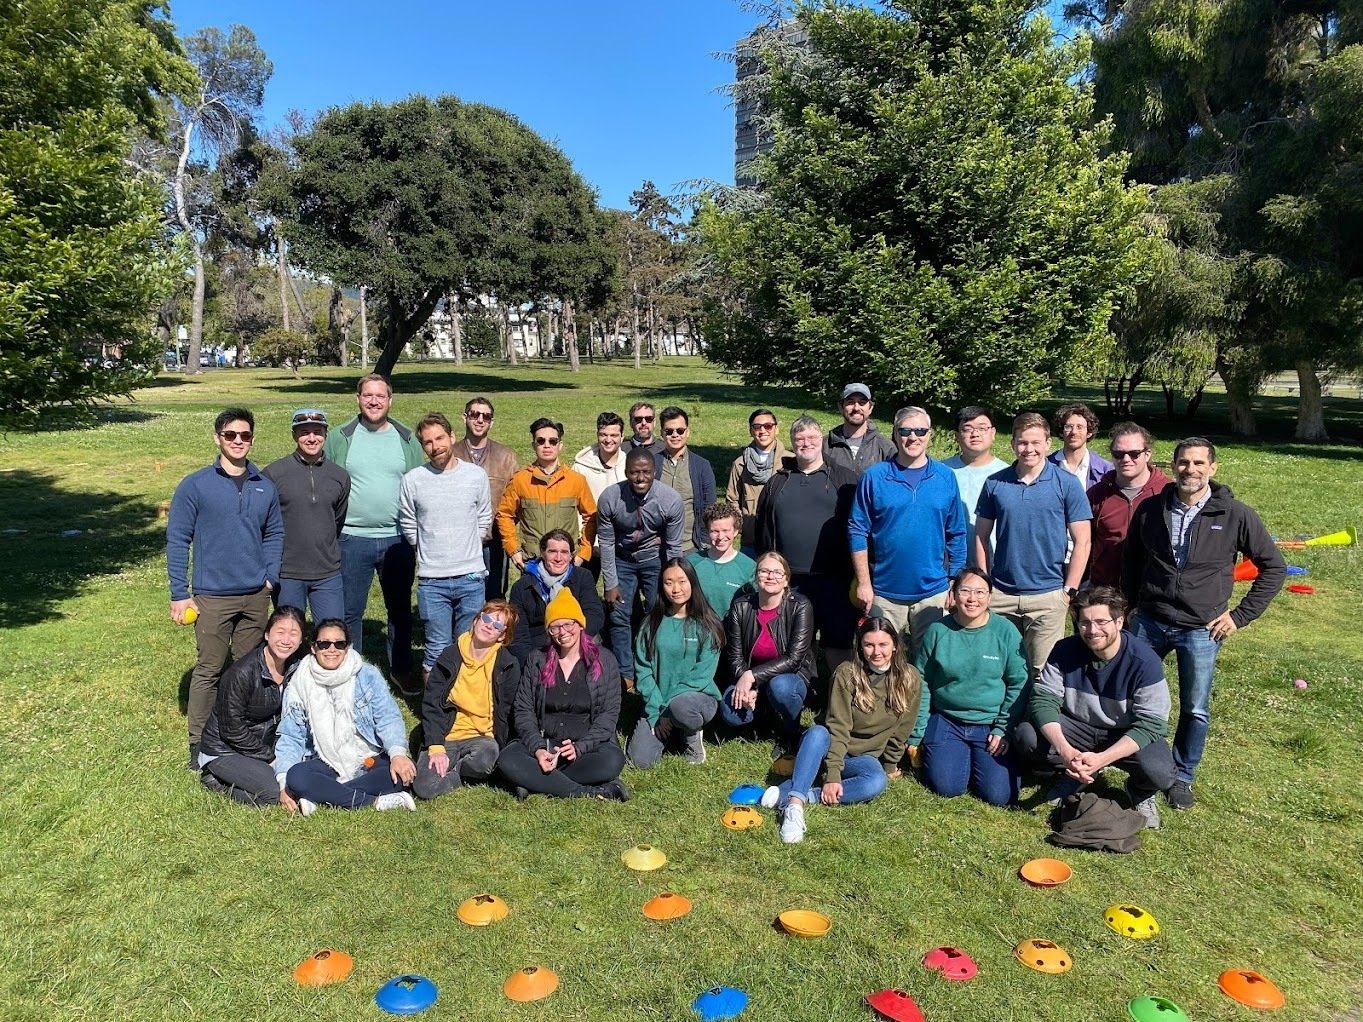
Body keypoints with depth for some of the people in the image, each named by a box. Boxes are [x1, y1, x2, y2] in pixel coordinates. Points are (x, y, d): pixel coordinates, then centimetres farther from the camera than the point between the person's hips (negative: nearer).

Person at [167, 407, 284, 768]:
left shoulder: (265, 487, 7)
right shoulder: (195, 485, -5)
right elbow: (177, 540, -4)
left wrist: (271, 576, 4)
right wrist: (179, 594, -7)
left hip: (256, 596, 4)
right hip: (213, 597, -4)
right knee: (209, 670, 2)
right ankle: (199, 743, 14)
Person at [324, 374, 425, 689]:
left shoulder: (407, 439, 5)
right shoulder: (339, 438, 1)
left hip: (398, 539, 1)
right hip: (352, 539, -1)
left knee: (400, 608, 12)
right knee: (350, 610, 7)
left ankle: (401, 670, 27)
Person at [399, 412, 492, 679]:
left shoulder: (477, 475, 1)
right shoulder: (413, 480, -2)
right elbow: (408, 526, 9)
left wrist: (465, 550, 9)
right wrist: (429, 553, 11)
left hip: (470, 577, 1)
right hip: (432, 580, -1)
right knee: (437, 650, 3)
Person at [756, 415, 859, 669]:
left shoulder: (844, 479, 5)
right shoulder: (778, 481, 14)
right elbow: (763, 528, 14)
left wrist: (855, 574, -6)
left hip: (832, 579, -3)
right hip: (787, 580, 3)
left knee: (839, 643, 1)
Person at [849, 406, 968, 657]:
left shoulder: (945, 477, 3)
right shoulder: (874, 476, -3)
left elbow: (956, 535, 7)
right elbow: (857, 532, -3)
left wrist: (955, 583, 4)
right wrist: (863, 583, -6)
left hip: (933, 592, 1)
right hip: (884, 593, -1)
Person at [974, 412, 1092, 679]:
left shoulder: (1067, 485, -2)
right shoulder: (994, 484, 3)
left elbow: (1082, 542, -1)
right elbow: (981, 537, 8)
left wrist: (1068, 591, -5)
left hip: (1048, 596, -2)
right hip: (1000, 596, 2)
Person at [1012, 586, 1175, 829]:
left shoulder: (1145, 661, -21)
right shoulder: (1065, 650, -14)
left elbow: (1151, 723, -23)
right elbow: (1043, 699, -18)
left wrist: (1101, 759, -35)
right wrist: (1065, 751, -35)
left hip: (1127, 735, -2)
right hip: (1078, 728, 2)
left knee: (1159, 772, -33)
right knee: (1025, 736, -24)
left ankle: (1140, 791, 6)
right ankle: (1079, 775, 4)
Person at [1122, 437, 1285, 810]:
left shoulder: (1235, 515, -7)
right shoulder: (1150, 509, -1)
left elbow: (1274, 567, 1)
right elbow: (1131, 559, 14)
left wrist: (1240, 615, -3)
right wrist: (1134, 604, 9)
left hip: (1201, 630, -2)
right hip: (1149, 622, 2)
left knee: (1195, 710, 9)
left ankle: (1182, 776, 29)